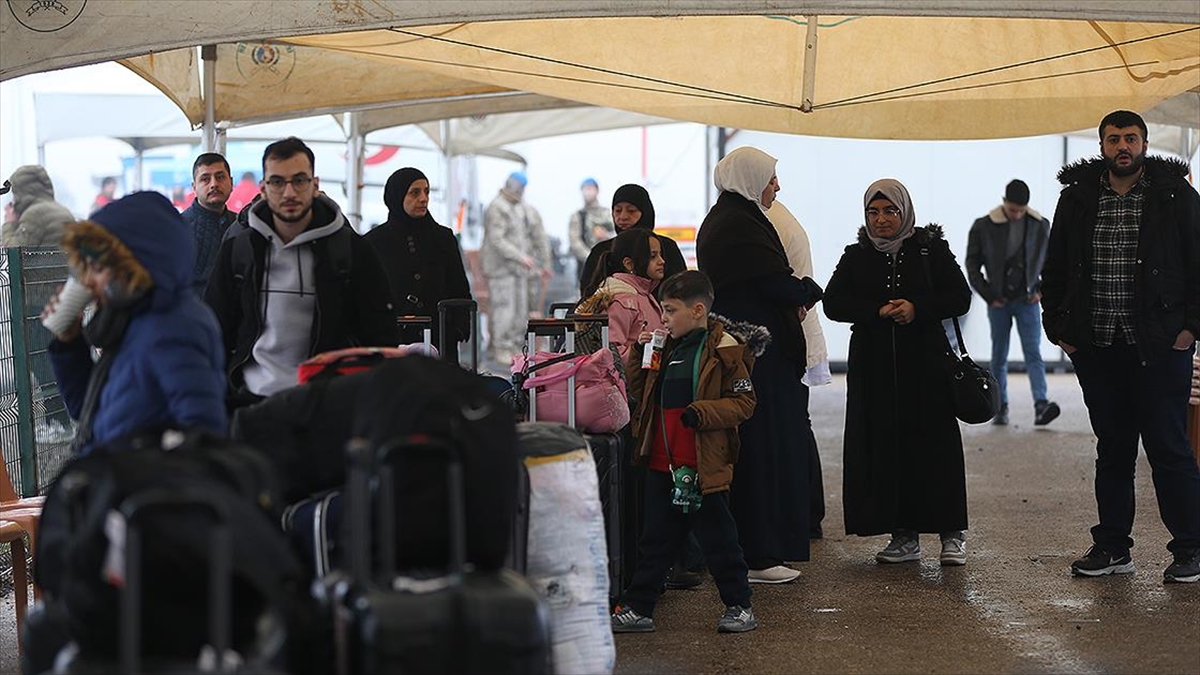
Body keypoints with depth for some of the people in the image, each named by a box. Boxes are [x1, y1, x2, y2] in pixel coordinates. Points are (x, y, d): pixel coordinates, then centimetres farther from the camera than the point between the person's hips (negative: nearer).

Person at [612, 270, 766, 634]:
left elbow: (743, 401, -10)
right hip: (662, 464, 7)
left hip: (704, 466, -6)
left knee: (718, 538, 4)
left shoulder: (725, 348, -8)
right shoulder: (668, 348, 13)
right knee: (656, 541, 12)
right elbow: (639, 393, 19)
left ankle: (739, 605, 17)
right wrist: (639, 355, 5)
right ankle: (637, 608, 19)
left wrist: (702, 412, -22)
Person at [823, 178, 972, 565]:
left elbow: (960, 298, 1)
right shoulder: (856, 257, 10)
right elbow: (833, 303, 0)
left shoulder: (931, 249, 5)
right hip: (874, 366, 2)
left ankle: (951, 534, 5)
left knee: (935, 445, -3)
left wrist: (917, 309, -15)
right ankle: (904, 536, 7)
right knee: (885, 447, 0)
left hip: (925, 361, -2)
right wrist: (878, 311, -15)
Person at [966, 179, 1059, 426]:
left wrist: (1041, 290, 2)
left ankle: (1041, 406, -21)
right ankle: (1001, 408, 14)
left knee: (1033, 353, -10)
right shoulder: (983, 227, -5)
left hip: (1027, 300, 1)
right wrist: (989, 297, -4)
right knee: (999, 356, 5)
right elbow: (973, 265, 2)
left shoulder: (1040, 226, 2)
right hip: (998, 302, 0)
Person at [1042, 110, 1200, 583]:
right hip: (1096, 348, 4)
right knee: (1112, 450, 11)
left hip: (1159, 347, -3)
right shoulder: (1077, 198, 9)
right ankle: (1112, 547, 18)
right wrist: (1058, 327, 7)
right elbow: (1054, 269, 15)